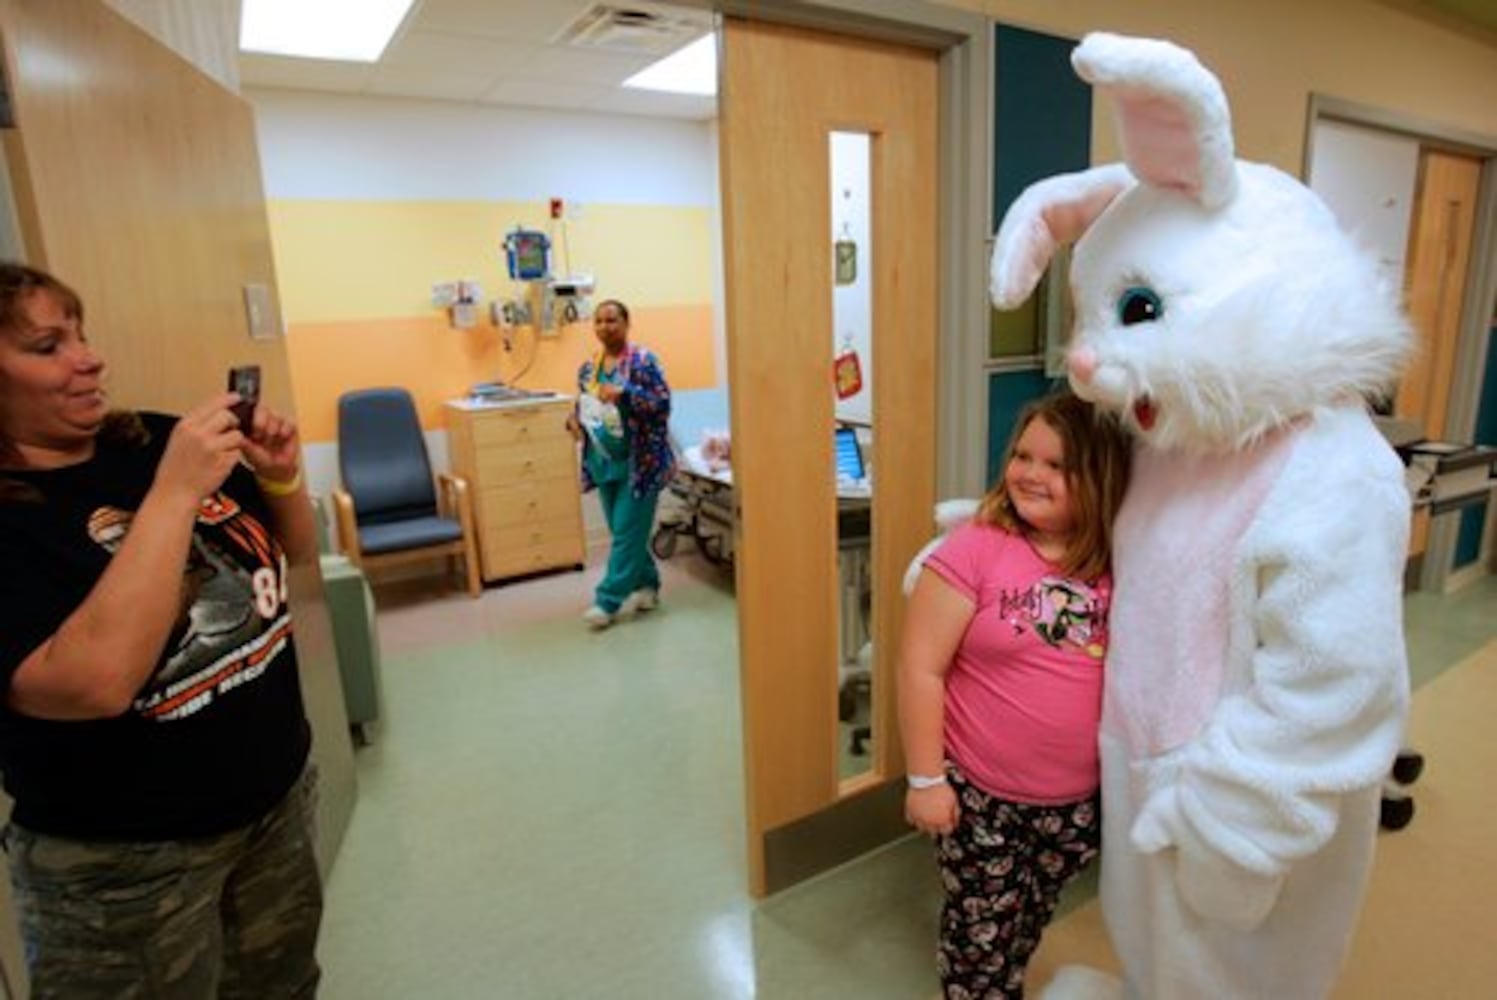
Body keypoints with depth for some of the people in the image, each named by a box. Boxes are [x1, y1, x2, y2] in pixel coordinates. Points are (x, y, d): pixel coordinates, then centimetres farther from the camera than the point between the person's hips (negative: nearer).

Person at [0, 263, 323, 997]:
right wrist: (174, 492, -31)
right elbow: (94, 683, -32)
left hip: (279, 791, 5)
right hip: (121, 859, -5)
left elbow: (296, 552, 7)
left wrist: (281, 478, -13)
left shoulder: (153, 441, -3)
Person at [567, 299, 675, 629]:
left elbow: (663, 402, -15)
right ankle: (646, 585, 29)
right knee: (623, 531, 12)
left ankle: (608, 601, 1)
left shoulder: (644, 360, -8)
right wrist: (575, 420, -4)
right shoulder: (587, 368, 9)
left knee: (627, 531, -4)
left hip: (639, 461, -6)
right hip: (605, 461, 6)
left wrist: (623, 393, -27)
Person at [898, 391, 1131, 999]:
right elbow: (920, 668, -17)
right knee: (981, 931, 15)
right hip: (980, 792, -4)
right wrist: (926, 778, -14)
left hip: (1080, 799, 4)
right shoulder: (975, 548, -19)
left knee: (1029, 925, 26)